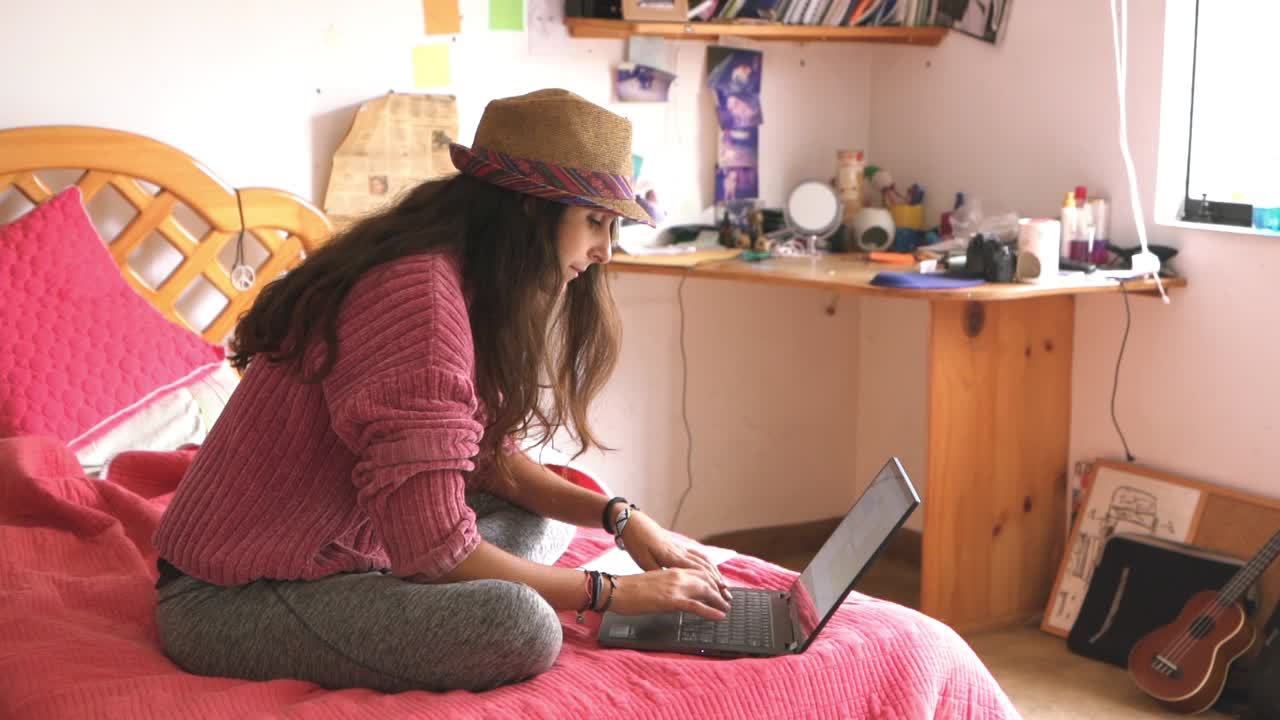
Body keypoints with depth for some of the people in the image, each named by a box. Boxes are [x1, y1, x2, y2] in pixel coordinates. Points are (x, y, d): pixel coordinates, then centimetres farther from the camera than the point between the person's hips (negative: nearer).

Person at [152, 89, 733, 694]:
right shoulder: (420, 297, -25)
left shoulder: (463, 281, 6)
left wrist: (620, 516, -2)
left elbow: (491, 459, 11)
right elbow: (432, 550, -26)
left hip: (341, 555, 11)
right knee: (519, 627, -30)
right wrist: (611, 593, -15)